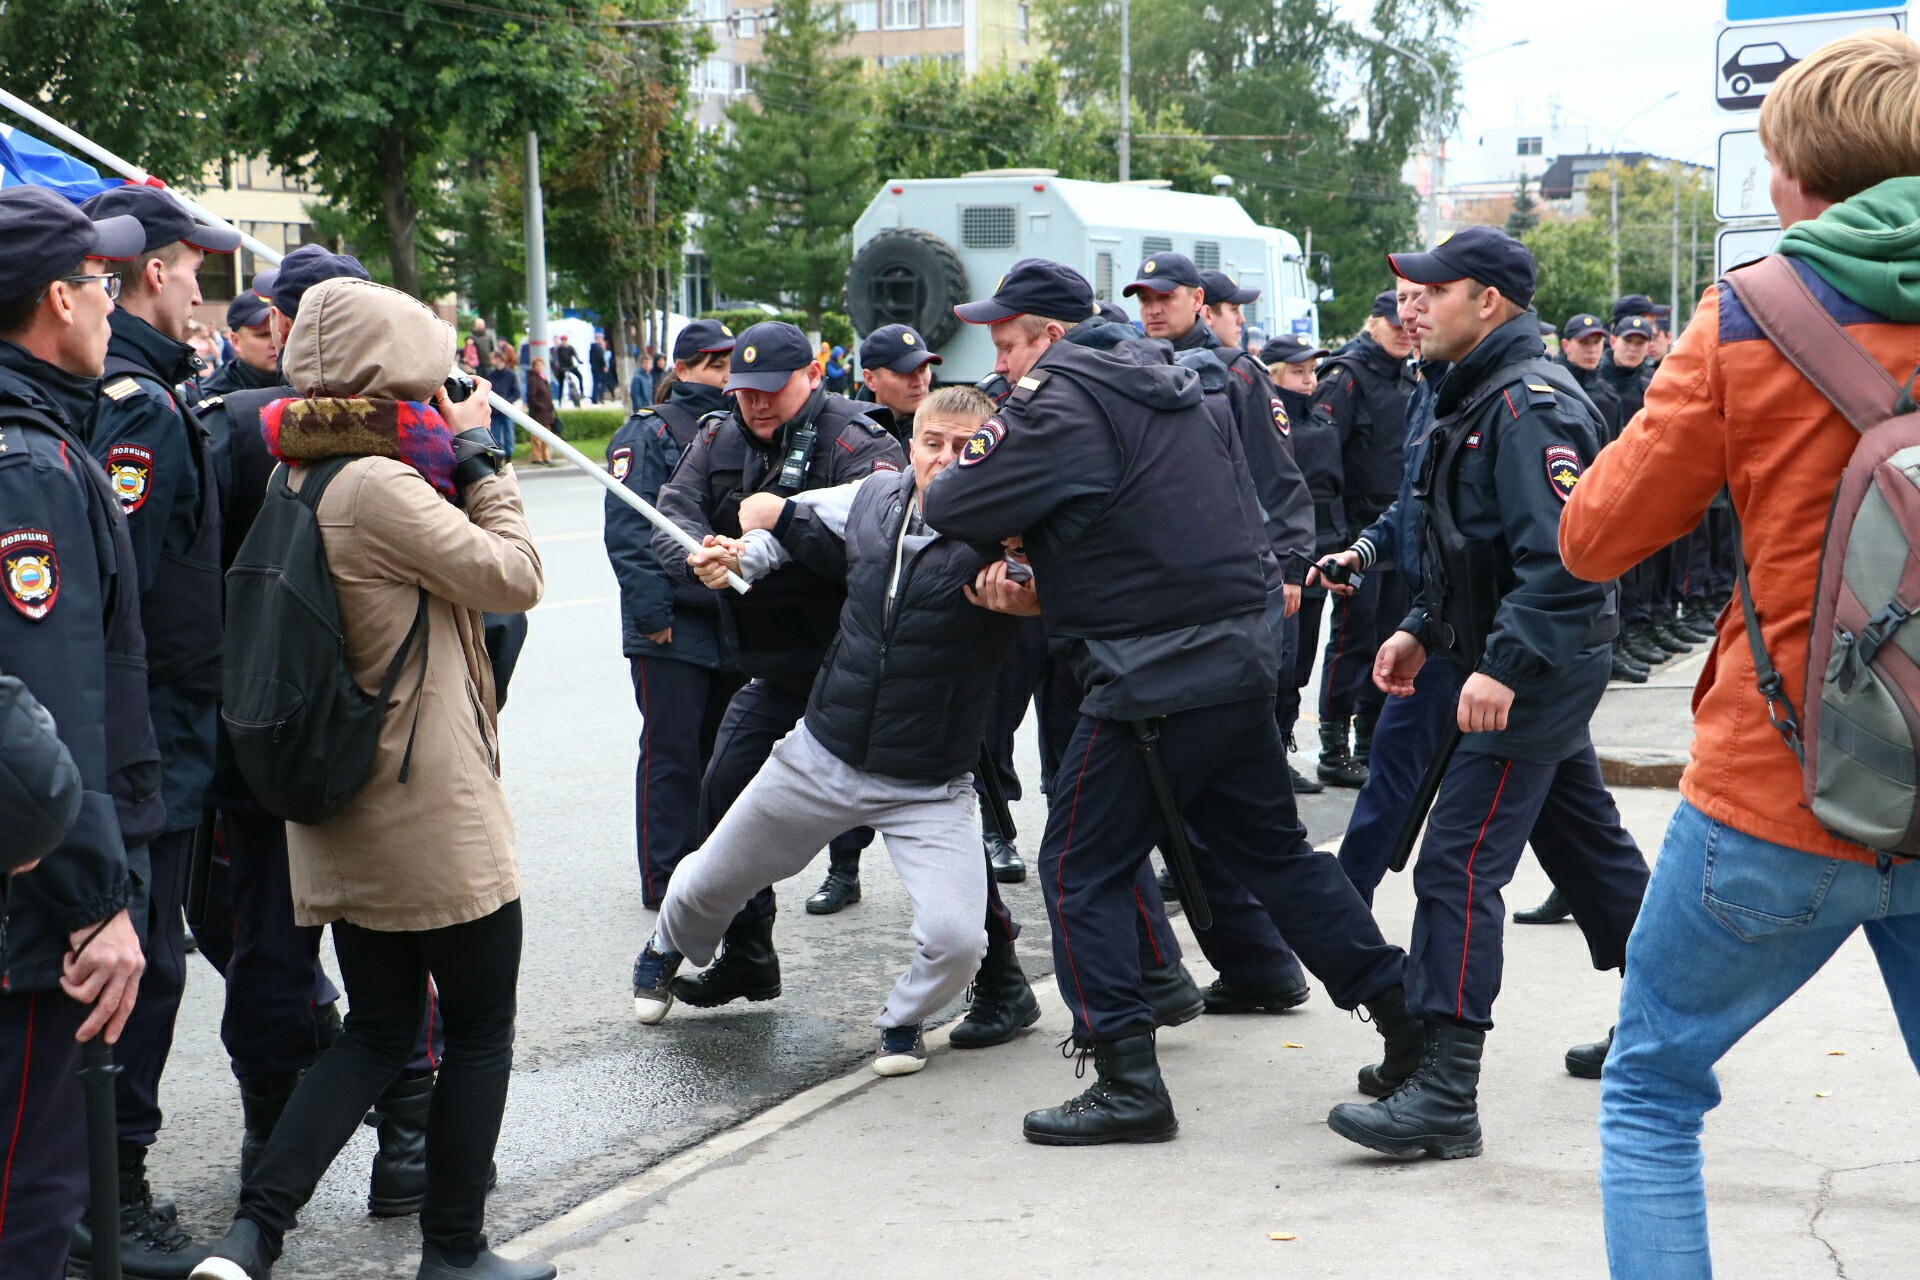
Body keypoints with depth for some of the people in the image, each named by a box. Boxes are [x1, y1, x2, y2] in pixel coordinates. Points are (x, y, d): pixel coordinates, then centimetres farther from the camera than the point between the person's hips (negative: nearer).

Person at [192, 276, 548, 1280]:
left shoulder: (300, 479, 8)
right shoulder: (381, 485, -20)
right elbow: (512, 577, -14)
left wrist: (457, 461, 10)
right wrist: (477, 458, -3)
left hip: (344, 818, 9)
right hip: (433, 814, -9)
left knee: (378, 1028, 17)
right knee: (480, 1028, 8)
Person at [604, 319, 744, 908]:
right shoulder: (649, 433, -4)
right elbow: (628, 529, -11)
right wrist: (651, 611, -16)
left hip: (732, 623, 6)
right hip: (672, 627, -6)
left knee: (723, 753, 11)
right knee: (671, 753, -2)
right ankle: (664, 879, 5)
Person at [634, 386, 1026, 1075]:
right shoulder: (872, 498, -2)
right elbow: (790, 522, 16)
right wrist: (743, 556, 1)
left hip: (929, 788, -4)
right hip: (822, 753, 4)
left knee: (956, 939, -21)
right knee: (709, 882, 19)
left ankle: (904, 1017, 15)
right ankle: (668, 948, 56)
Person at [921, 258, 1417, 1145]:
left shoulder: (1060, 406, -11)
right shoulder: (1171, 391, 17)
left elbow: (952, 508, -13)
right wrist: (1044, 580, 21)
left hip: (1153, 680, -9)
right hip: (1242, 656, 9)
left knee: (1081, 869, 2)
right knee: (1270, 849, 18)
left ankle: (1128, 1083, 1)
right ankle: (1402, 1014, 20)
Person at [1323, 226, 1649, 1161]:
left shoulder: (1527, 404, -17)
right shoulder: (1479, 397, 16)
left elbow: (1561, 552, -27)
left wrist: (1503, 664, -32)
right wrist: (1423, 630, 17)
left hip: (1537, 670, -11)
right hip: (1535, 665, 11)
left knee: (1457, 864, -14)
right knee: (1586, 844, 20)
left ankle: (1446, 1093, -15)